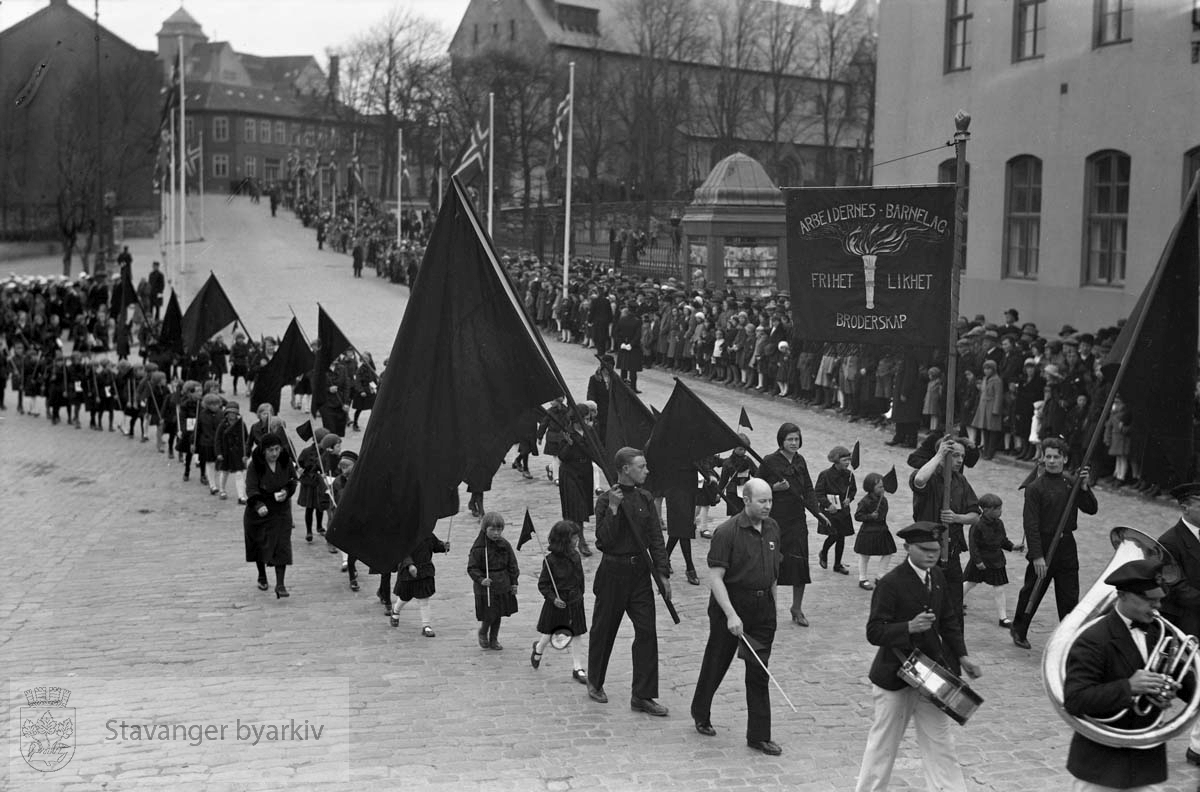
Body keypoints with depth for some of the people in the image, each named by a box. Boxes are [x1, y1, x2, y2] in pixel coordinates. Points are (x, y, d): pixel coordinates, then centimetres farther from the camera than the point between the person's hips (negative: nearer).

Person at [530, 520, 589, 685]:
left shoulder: (575, 557, -1)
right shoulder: (550, 560, -16)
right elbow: (542, 584, -12)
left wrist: (579, 596, 17)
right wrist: (553, 598, -22)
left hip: (574, 603, 4)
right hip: (556, 604, -4)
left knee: (575, 636, 5)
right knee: (548, 635, 10)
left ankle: (577, 668, 12)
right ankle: (538, 649, 43)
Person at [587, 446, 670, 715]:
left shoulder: (645, 499, 5)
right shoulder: (606, 499, -10)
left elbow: (656, 539, 7)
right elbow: (604, 540, -17)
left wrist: (663, 573, 1)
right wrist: (613, 509, -25)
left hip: (640, 571, 4)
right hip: (613, 572, -4)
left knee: (646, 632, -2)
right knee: (604, 630, 9)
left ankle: (642, 696, 2)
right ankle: (595, 683, 31)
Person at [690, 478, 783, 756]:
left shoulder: (772, 528, 5)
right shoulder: (727, 532, -15)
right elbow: (715, 577, -18)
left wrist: (770, 602, 16)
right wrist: (731, 615, -25)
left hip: (763, 608, 5)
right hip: (730, 606, -5)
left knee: (759, 673, 3)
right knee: (716, 663, 11)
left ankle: (759, 735, 8)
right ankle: (701, 715, 34)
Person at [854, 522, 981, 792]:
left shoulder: (937, 577, 4)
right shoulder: (890, 584, -19)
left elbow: (949, 620, 16)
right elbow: (874, 632, -23)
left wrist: (962, 656, 8)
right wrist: (910, 627, -36)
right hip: (896, 675, -6)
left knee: (939, 740, 12)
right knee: (884, 741, 8)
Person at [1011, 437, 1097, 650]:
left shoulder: (1071, 484, 6)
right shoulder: (1035, 488, -9)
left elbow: (1092, 509, 3)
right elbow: (1030, 524, -13)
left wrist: (1084, 488, -13)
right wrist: (1037, 556, -19)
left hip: (1067, 547, 4)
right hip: (1042, 546, -4)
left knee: (1069, 596, 3)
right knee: (1031, 593, 9)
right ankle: (1019, 631, 28)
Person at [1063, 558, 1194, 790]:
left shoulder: (1159, 633, 5)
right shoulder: (1092, 641, -16)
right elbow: (1074, 700, -24)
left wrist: (1170, 690, -12)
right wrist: (1128, 687, -33)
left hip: (1148, 760, 5)